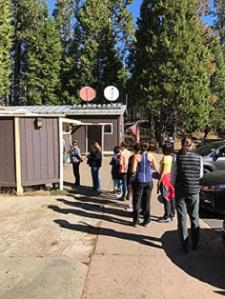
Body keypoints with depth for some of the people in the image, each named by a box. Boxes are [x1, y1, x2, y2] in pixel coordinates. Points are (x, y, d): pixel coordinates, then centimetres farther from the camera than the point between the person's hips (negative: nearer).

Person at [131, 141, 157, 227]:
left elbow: (133, 170, -13)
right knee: (147, 201, 13)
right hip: (148, 181, 2)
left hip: (139, 181, -2)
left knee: (137, 201, 9)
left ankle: (136, 220, 15)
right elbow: (155, 168, 7)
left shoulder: (136, 156, -9)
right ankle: (146, 220, 20)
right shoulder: (151, 156, -1)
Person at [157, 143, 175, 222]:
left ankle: (167, 216, 0)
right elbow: (171, 169, 10)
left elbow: (163, 170, -18)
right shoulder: (171, 157, 7)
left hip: (165, 178, -9)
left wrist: (159, 180, -14)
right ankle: (171, 214, 22)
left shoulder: (165, 157, -16)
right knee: (171, 197, 13)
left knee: (166, 198, -4)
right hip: (170, 177, 9)